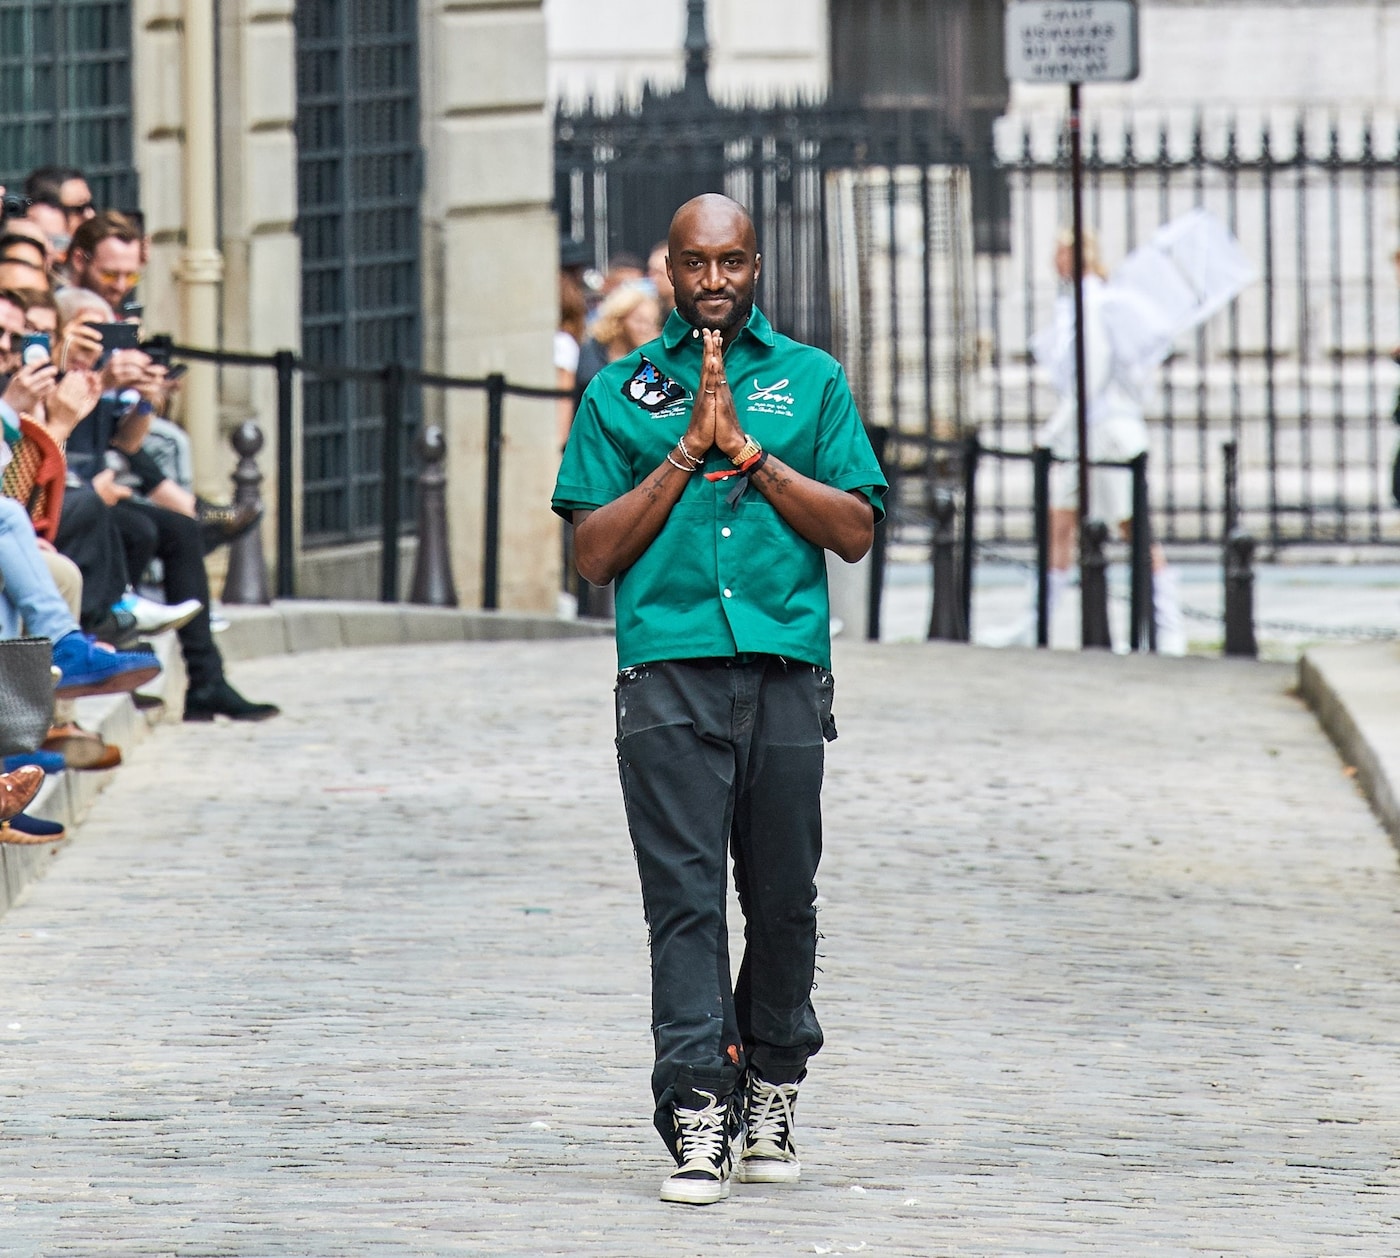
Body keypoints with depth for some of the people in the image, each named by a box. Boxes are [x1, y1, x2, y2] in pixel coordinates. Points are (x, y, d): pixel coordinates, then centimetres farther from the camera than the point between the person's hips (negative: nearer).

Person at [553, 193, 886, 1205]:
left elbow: (856, 530, 4)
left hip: (787, 674, 1)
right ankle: (697, 1121, -13)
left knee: (783, 897, 6)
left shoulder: (812, 380, 13)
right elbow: (595, 552, 5)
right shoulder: (621, 392, 12)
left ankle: (771, 1094, 23)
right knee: (685, 898, -9)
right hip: (669, 675, -1)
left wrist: (747, 449, -5)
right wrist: (687, 452, -4)